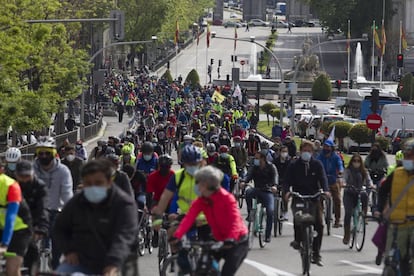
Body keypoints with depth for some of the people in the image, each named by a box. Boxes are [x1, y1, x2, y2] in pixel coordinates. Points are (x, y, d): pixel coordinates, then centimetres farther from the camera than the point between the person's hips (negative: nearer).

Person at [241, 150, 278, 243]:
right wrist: (243, 182, -31)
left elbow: (275, 176, -17)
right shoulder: (254, 167, 7)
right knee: (248, 192, -32)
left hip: (267, 192, -3)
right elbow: (249, 175, -7)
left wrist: (274, 185, -39)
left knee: (270, 211, -20)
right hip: (257, 190, 3)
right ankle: (250, 213, -22)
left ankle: (267, 235, -11)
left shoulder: (271, 167, -1)